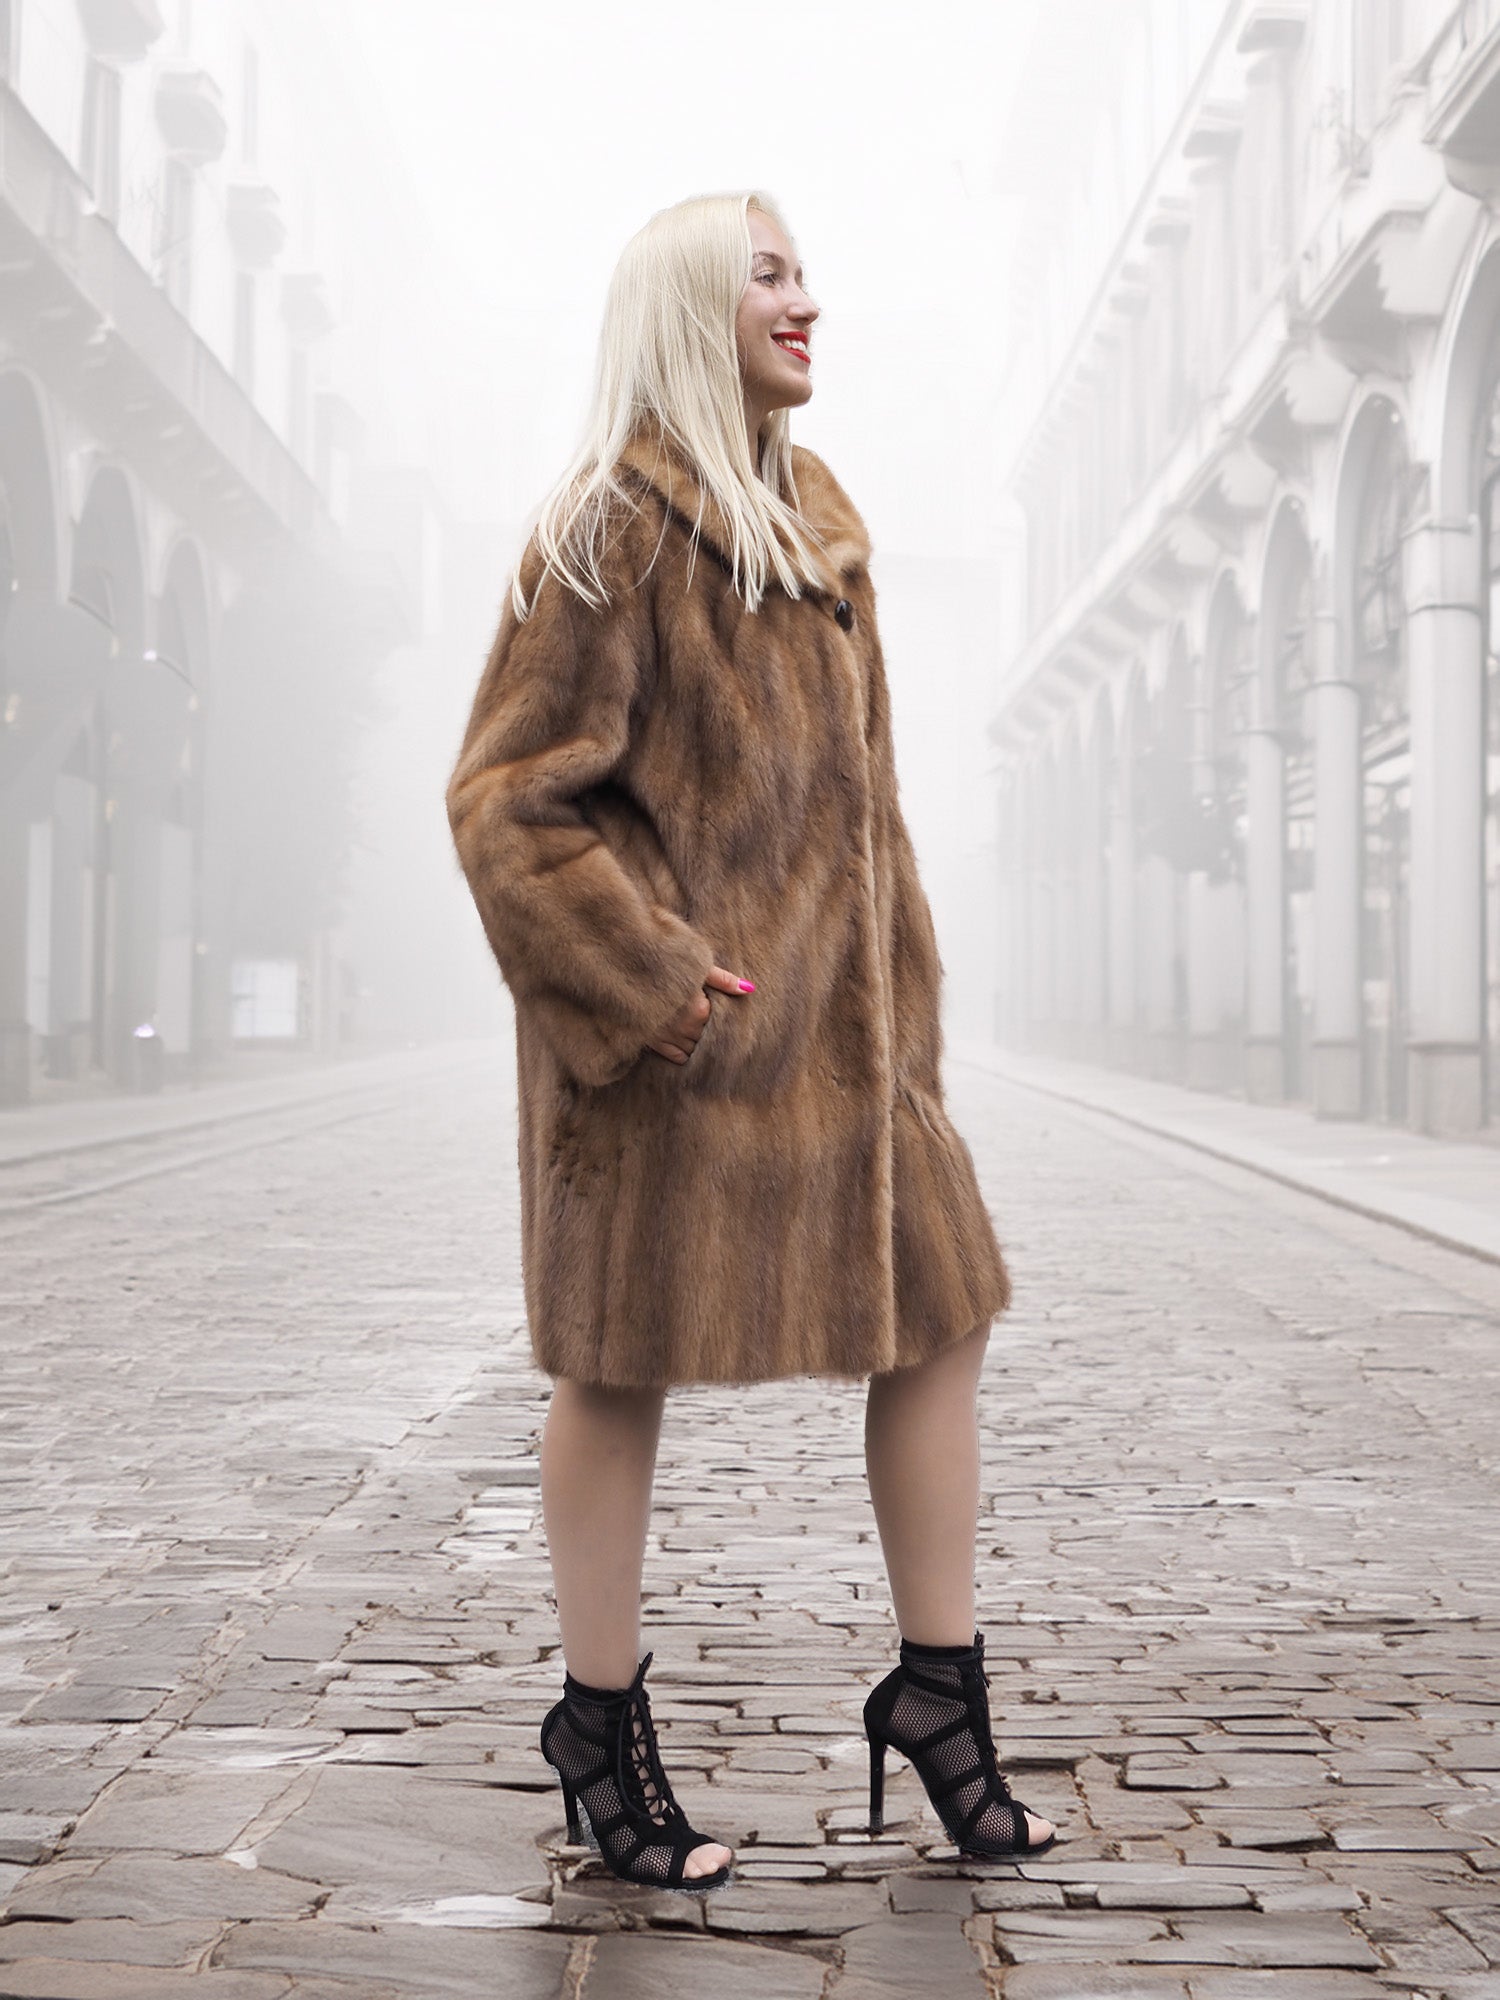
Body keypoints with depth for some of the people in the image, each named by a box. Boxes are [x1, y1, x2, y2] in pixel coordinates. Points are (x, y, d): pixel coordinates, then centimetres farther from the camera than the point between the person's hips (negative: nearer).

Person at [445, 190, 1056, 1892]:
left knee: (940, 1306, 8)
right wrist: (648, 986, -19)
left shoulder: (814, 517, 15)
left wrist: (897, 993, 15)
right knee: (624, 1358, 4)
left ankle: (937, 1686, 20)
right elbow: (509, 794, -15)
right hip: (672, 1016, -8)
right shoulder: (615, 525, -11)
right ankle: (599, 1716, 19)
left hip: (830, 1002, 8)